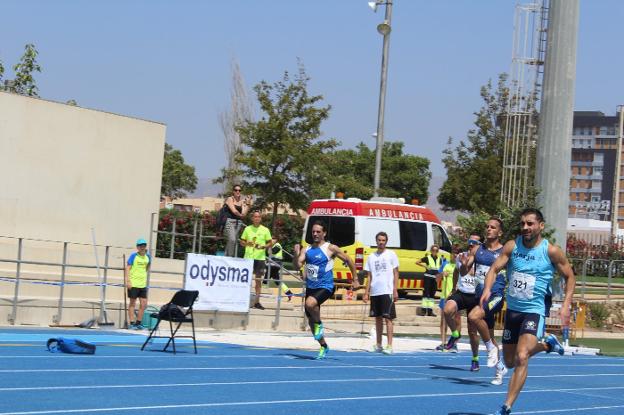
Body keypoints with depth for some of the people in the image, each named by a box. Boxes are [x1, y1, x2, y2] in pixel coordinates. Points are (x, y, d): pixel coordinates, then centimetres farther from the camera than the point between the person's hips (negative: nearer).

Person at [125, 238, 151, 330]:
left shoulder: (147, 257, 9)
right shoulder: (133, 256, -6)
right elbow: (127, 268, -10)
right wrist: (128, 281, -16)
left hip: (143, 284, 5)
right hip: (133, 284, -5)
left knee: (144, 304, 5)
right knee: (132, 303, 3)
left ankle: (138, 323, 15)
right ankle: (131, 323, 7)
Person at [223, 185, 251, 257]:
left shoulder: (242, 201, 15)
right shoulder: (230, 199, 1)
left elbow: (244, 214, 5)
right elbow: (234, 211, -9)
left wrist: (248, 204, -1)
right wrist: (240, 215, 8)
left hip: (238, 223, 6)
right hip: (230, 221, -6)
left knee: (234, 242, 0)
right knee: (232, 240, -21)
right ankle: (229, 257, -18)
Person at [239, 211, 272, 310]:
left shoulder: (265, 230, 3)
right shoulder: (248, 229, 5)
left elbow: (270, 243, 7)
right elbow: (242, 242, 11)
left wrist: (263, 247, -13)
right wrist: (247, 244, -12)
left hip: (260, 258, 0)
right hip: (248, 257, 0)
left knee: (258, 280, 2)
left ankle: (257, 302, 7)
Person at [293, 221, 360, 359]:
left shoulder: (331, 248, -5)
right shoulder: (306, 250, 7)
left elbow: (349, 260, 3)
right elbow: (298, 266, -3)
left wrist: (355, 280, 4)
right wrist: (296, 255, -21)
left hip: (325, 287, -6)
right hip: (310, 287, 6)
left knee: (310, 303, -35)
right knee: (311, 321, 11)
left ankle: (319, 324, -8)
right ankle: (323, 346, 29)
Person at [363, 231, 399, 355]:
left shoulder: (391, 254, 2)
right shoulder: (371, 257, 12)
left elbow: (396, 273, 1)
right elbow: (369, 276, 13)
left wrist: (395, 290, -8)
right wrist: (366, 293, 6)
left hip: (387, 291, -4)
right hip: (375, 292, 4)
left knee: (388, 318, -8)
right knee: (378, 318, 11)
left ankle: (389, 346, -10)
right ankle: (378, 345, 19)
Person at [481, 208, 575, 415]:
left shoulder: (551, 251, -8)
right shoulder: (512, 246, -2)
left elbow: (570, 277, 3)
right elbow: (494, 269, -5)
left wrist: (566, 305, -8)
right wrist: (487, 289, -25)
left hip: (534, 311, -5)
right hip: (512, 310, 5)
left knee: (521, 358, -22)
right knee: (510, 362, 15)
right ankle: (547, 344, 42)